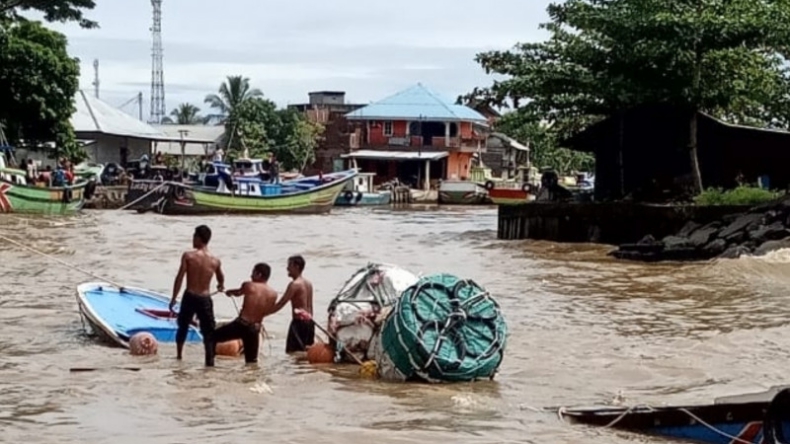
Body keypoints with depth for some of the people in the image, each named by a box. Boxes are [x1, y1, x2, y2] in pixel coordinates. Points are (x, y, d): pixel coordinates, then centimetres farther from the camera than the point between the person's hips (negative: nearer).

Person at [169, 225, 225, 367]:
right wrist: (221, 286, 42)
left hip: (189, 297, 0)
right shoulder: (215, 261, -1)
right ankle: (210, 361, -4)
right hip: (205, 299, 1)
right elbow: (221, 280, 18)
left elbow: (179, 278, -11)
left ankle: (178, 356, 31)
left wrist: (174, 298, -3)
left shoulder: (188, 256, -9)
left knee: (182, 327, 21)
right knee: (209, 332, 4)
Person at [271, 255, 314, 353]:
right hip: (309, 322, 9)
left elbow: (281, 304, -16)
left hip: (299, 322, -9)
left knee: (292, 351, -8)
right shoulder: (308, 284, 14)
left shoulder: (295, 284, -12)